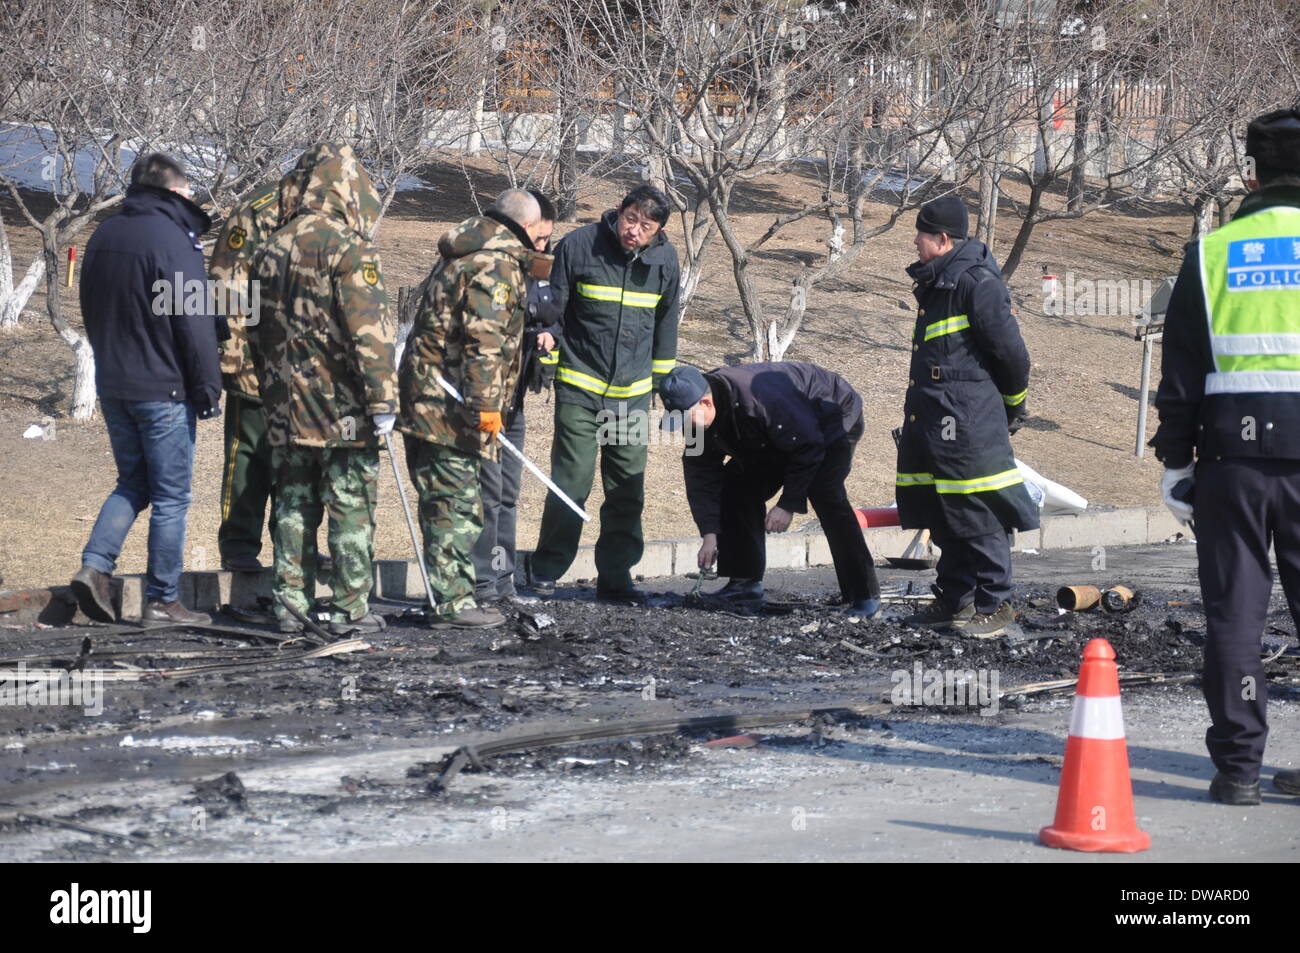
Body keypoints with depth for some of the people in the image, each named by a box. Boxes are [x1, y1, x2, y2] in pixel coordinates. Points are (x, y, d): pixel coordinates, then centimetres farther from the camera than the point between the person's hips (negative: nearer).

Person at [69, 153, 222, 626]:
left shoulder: (103, 236, 9)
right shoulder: (173, 238, -15)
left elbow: (90, 309, 18)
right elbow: (195, 322, -16)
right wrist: (208, 389, -10)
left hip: (112, 386, 7)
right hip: (163, 389, -7)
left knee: (132, 482, 19)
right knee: (171, 496, 2)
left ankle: (94, 565, 2)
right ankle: (162, 600, 5)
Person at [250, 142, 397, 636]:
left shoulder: (270, 249, 10)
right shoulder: (347, 248, -13)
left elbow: (257, 330, 18)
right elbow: (369, 330, -18)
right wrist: (383, 399, -16)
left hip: (285, 408, 6)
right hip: (343, 408, -6)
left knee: (293, 506, 12)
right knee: (351, 507, 1)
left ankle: (290, 605, 13)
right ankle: (350, 608, 3)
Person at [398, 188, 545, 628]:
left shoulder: (459, 256, 20)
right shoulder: (498, 266, -12)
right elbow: (484, 340, -20)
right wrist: (486, 405, -21)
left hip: (426, 398, 10)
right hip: (449, 405, -10)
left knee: (444, 502, 14)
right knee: (456, 503, -6)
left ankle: (454, 596, 21)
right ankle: (452, 604, -4)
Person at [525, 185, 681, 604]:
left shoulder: (665, 259, 4)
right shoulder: (578, 246, -8)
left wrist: (662, 375, 20)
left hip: (633, 394, 4)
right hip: (579, 388, -4)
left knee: (628, 489, 5)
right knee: (572, 482, -7)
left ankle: (615, 577, 14)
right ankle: (545, 569, 8)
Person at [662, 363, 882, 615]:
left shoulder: (761, 399, -41)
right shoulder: (700, 416, -16)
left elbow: (808, 447, -32)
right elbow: (701, 473, -10)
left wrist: (788, 505, -31)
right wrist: (709, 533, -17)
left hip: (833, 421, -8)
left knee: (825, 495, -28)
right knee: (738, 485, -3)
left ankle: (864, 596, -28)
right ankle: (745, 582, 4)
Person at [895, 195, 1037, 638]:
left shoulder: (976, 282, -14)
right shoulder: (934, 283, 17)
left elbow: (1011, 351, -13)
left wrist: (1013, 406, -1)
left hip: (969, 419, -10)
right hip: (931, 416, 10)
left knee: (979, 516, -6)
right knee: (945, 516, 13)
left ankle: (995, 605, 0)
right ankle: (954, 600, 21)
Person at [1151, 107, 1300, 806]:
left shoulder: (1211, 253, 4)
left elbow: (1181, 372, 5)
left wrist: (1175, 460, 11)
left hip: (1231, 456, 1)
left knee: (1234, 610, 5)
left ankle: (1238, 765, 5)